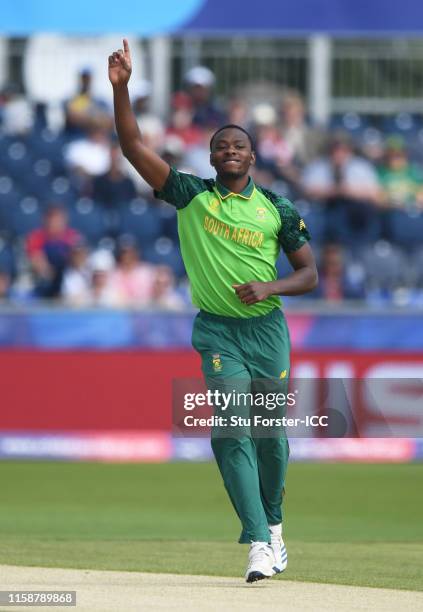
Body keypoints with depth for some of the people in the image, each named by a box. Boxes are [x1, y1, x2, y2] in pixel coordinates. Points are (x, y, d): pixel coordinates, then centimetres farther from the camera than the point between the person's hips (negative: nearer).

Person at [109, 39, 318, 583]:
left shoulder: (277, 209, 4)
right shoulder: (190, 196, 1)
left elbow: (309, 273, 8)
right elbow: (134, 147, -6)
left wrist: (270, 287, -12)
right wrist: (121, 89, -16)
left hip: (267, 328, 1)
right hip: (217, 332, -1)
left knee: (271, 434, 6)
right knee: (230, 432, -14)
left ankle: (272, 521, 31)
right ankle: (258, 543, -17)